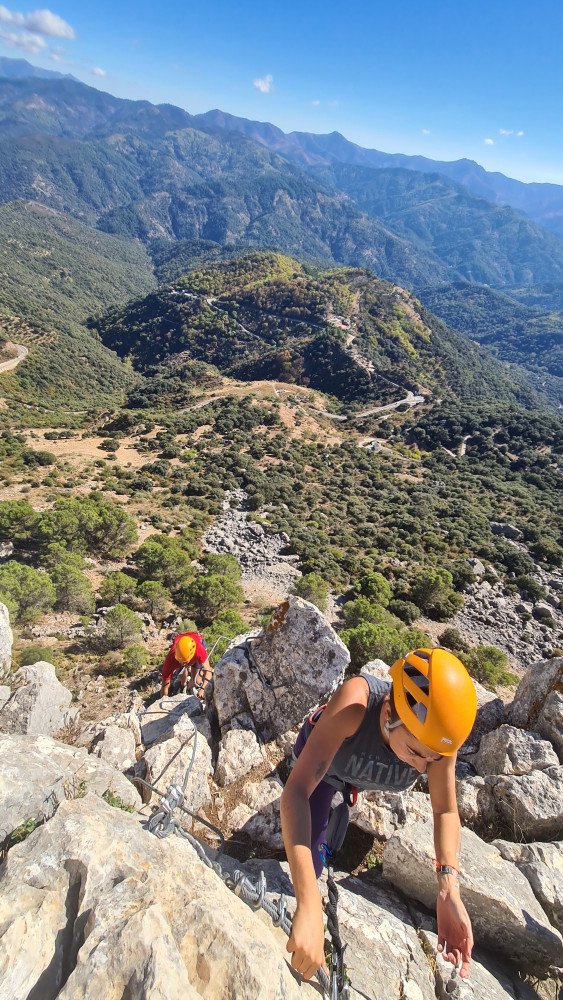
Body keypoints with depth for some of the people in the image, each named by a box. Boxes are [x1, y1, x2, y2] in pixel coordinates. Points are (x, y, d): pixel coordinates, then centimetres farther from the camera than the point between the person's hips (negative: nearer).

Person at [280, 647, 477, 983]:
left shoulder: (439, 730, -38)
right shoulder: (356, 701, -50)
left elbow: (446, 811, -24)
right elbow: (296, 792, -53)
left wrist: (449, 890, -40)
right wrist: (309, 906, -61)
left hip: (362, 771, 3)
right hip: (324, 753, -3)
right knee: (309, 865, -4)